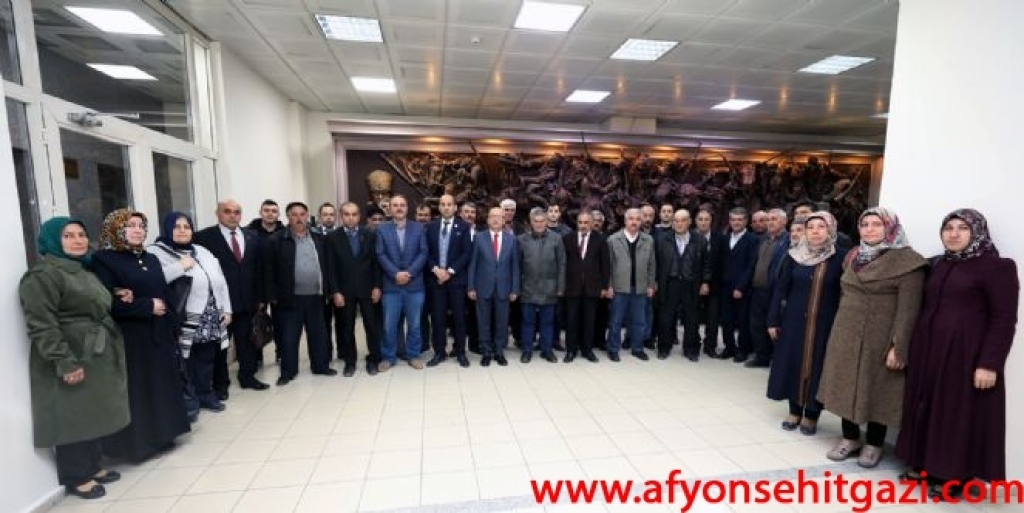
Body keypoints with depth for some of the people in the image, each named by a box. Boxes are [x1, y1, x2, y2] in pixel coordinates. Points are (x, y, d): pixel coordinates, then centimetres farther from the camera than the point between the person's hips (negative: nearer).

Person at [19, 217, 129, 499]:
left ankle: (92, 467, 28)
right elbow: (41, 325, -21)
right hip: (71, 362, -9)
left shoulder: (84, 271, 14)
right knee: (73, 417, 2)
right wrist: (64, 362, -24)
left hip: (96, 358, 9)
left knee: (93, 414, 16)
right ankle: (76, 478, 16)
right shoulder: (42, 275, -15)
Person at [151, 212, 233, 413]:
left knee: (206, 359, 15)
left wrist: (226, 310, 11)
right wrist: (180, 266, -16)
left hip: (211, 320, 6)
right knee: (186, 362, 1)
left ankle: (205, 394, 30)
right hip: (184, 321, -6)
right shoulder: (156, 252, -5)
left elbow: (220, 282, 16)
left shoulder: (202, 251, 16)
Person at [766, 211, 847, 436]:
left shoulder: (839, 258, -4)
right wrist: (773, 320, 0)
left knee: (816, 366, 7)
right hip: (794, 321, 2)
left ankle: (811, 415, 23)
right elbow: (781, 288, 2)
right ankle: (795, 411, 24)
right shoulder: (795, 255, 0)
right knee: (793, 364, 8)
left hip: (824, 324, -2)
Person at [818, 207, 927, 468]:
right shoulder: (854, 257, 10)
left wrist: (899, 347, -18)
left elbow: (908, 308, -14)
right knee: (846, 386, 10)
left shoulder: (906, 261, -10)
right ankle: (850, 438, 25)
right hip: (847, 334, 6)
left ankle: (874, 444, 24)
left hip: (880, 338, -5)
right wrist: (841, 328, 15)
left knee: (876, 389, 7)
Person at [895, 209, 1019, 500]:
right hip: (928, 349, 6)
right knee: (926, 406, 11)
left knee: (960, 412, 4)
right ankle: (924, 463, 24)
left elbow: (1004, 320, -11)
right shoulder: (938, 265, 11)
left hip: (965, 354, -6)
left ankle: (955, 474, 18)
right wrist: (911, 346, 11)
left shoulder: (997, 267, -7)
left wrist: (990, 363, -17)